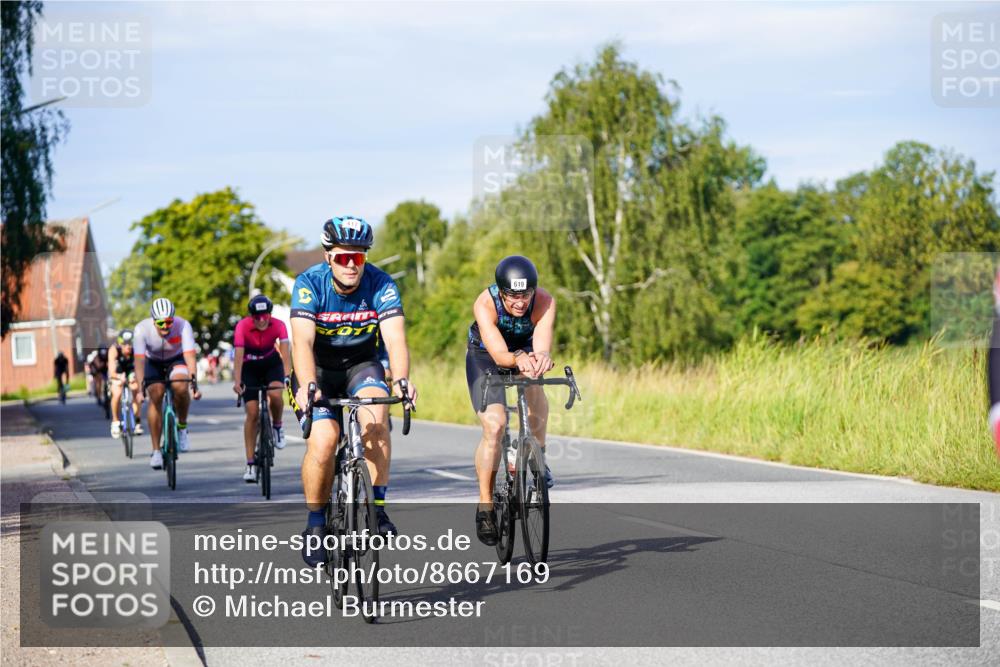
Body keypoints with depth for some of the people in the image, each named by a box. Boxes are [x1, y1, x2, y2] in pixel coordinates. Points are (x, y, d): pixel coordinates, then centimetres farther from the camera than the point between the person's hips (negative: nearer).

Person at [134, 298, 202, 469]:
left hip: (176, 360, -1)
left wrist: (194, 381, -47)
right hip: (153, 363, 1)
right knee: (155, 395, -20)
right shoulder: (142, 329, -28)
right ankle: (156, 450, -10)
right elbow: (139, 360, -30)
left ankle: (182, 427, -4)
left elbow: (190, 355, -35)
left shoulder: (183, 326, -30)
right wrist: (140, 387, -40)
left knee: (180, 387, -31)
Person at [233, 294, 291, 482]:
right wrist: (237, 381, -46)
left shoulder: (278, 325, -24)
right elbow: (239, 355, -34)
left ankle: (277, 425, 1)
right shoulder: (243, 326, -27)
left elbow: (285, 351, -33)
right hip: (250, 367, -1)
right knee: (252, 413, -9)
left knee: (275, 394, -31)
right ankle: (250, 464, -3)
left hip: (271, 363, 1)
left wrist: (287, 376, -49)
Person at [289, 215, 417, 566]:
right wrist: (307, 386, -52)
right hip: (318, 369, -1)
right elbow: (302, 341, -35)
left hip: (361, 365, 1)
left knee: (375, 412, -31)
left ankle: (378, 507, -20)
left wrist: (400, 381, -51)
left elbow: (395, 339, -31)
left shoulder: (381, 285, -20)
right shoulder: (309, 283, -23)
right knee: (324, 438, -24)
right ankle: (315, 524, -4)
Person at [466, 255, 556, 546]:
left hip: (524, 351, 3)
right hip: (485, 357, -3)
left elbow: (542, 348, -43)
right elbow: (499, 354, -45)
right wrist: (518, 359, -66)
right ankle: (485, 504, -6)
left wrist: (540, 359, -67)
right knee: (495, 426, -19)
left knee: (535, 389, -27)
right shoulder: (485, 304, -35)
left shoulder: (545, 302, -31)